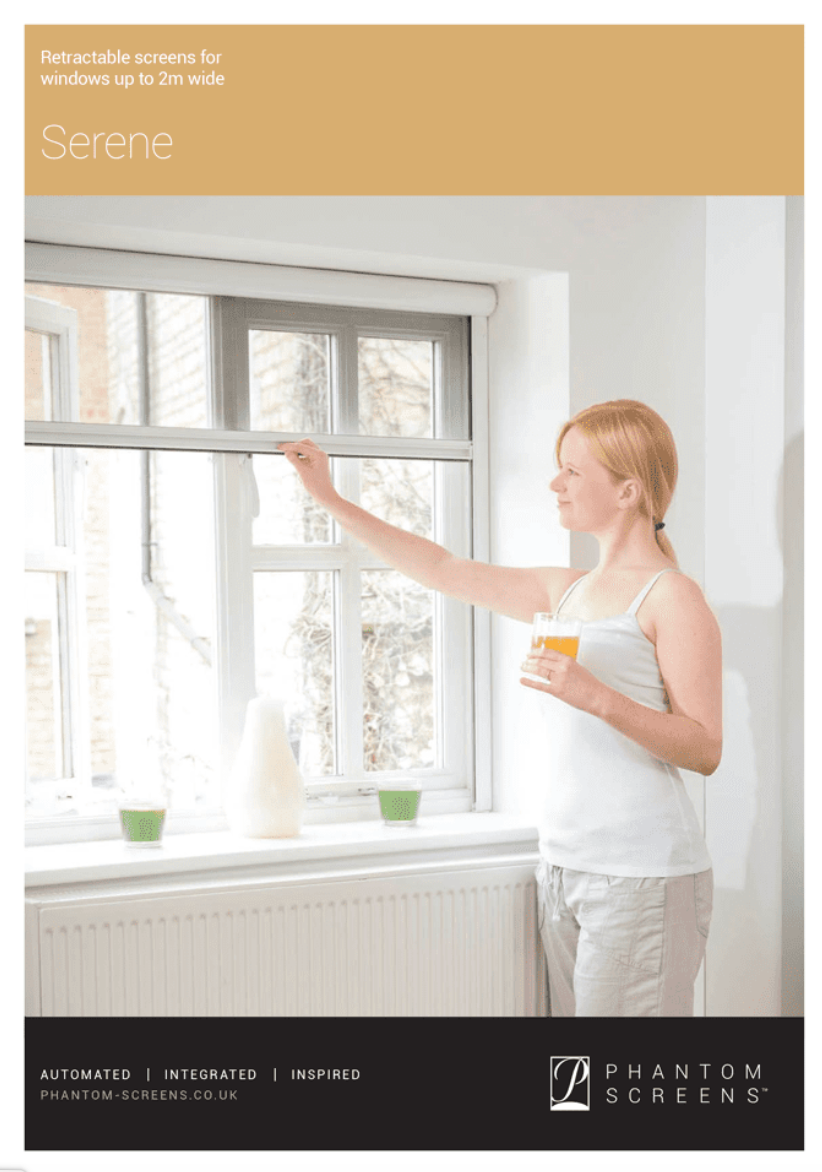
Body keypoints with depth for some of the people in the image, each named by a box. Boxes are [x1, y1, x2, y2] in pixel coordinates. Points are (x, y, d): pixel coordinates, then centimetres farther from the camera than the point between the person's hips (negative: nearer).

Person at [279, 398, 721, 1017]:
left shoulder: (673, 598, -7)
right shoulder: (564, 591, 15)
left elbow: (705, 749, -11)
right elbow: (444, 569, 20)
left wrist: (598, 697, -24)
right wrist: (331, 498, 21)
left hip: (643, 874, -7)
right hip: (563, 867, 7)